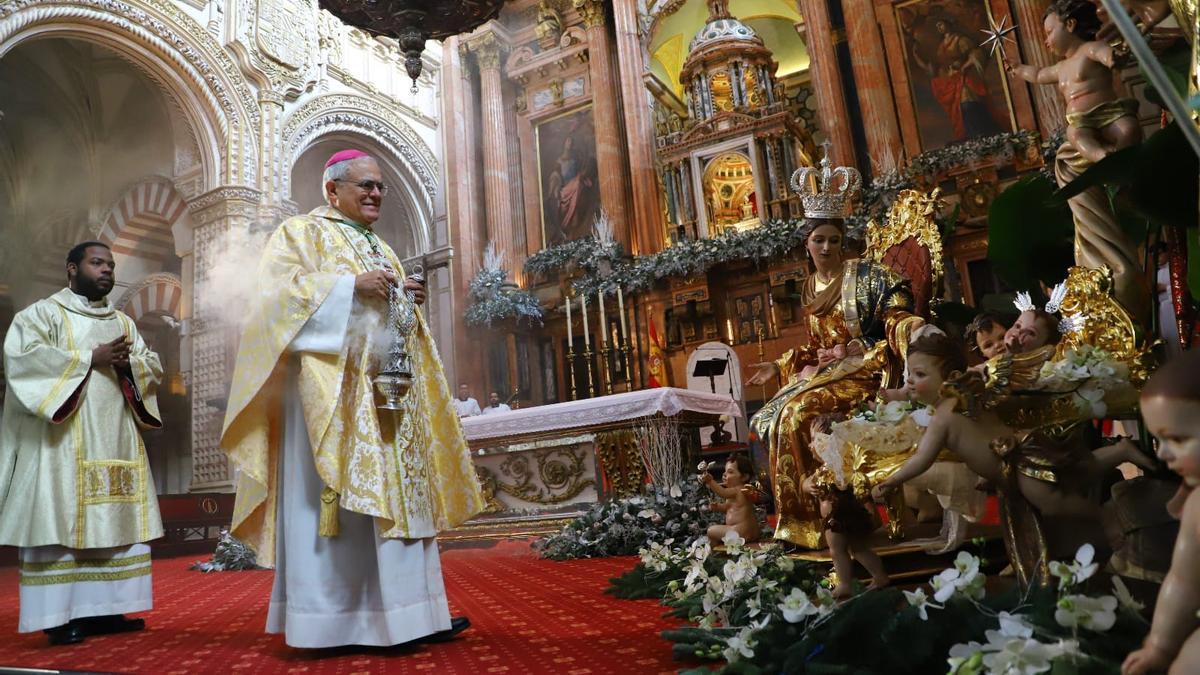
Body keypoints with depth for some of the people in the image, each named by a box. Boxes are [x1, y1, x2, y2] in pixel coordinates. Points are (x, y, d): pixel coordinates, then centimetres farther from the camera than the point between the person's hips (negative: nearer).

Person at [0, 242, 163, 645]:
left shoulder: (124, 322, 20)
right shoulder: (42, 313, 4)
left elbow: (154, 367, 14)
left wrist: (128, 364, -8)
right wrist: (91, 359, -14)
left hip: (116, 439, 6)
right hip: (65, 439, -5)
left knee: (116, 522, 3)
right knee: (60, 520, -7)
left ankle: (104, 609, 9)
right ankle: (61, 616, -3)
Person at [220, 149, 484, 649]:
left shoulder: (380, 248, 24)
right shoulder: (300, 233, 3)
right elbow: (278, 290, -12)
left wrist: (409, 301, 5)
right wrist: (351, 283, -17)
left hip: (385, 385, 8)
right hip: (333, 386, -7)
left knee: (398, 495, 4)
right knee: (336, 497, -7)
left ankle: (402, 612, 9)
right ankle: (333, 618, 1)